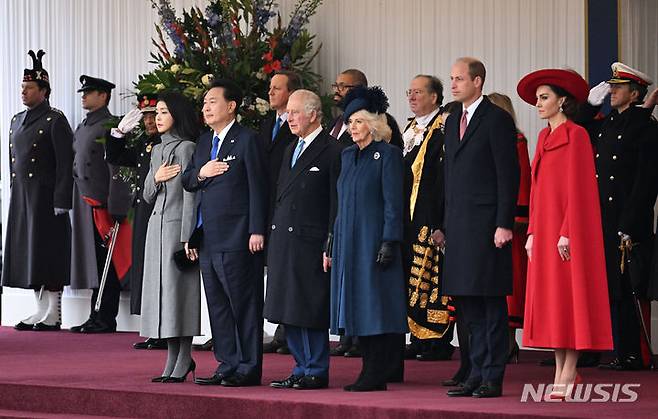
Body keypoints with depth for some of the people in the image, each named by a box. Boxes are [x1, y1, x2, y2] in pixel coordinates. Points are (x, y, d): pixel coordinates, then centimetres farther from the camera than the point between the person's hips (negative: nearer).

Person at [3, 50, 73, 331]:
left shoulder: (55, 121, -8)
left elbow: (65, 164, -11)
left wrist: (61, 202, -16)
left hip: (45, 198, -8)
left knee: (48, 254, -5)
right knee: (29, 254, 8)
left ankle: (52, 315, 0)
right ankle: (41, 311, 14)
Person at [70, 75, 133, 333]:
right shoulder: (81, 129, 19)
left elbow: (117, 170, -14)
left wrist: (115, 209, -18)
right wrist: (75, 203, 17)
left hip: (103, 206, -8)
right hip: (84, 205, 9)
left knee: (106, 263, -4)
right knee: (92, 263, 10)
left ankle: (106, 319, -1)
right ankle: (96, 318, 14)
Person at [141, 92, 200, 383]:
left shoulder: (187, 148, -8)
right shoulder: (158, 151, 17)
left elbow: (190, 195, -13)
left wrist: (187, 237, -17)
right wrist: (156, 178, -3)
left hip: (178, 225, -8)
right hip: (157, 226, 8)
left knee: (179, 289, -7)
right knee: (160, 289, 6)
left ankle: (184, 359, -3)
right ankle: (173, 360, 9)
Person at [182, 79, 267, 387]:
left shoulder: (247, 140, -6)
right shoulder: (204, 143, 18)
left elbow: (257, 187, -10)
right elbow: (186, 181, 20)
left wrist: (257, 231, -16)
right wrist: (200, 173, -4)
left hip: (237, 238, -8)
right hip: (208, 239, 8)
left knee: (244, 304, -4)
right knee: (217, 305, 11)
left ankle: (248, 368, 0)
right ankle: (227, 365, 17)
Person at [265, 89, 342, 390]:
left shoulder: (332, 151, -7)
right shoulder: (291, 150, 18)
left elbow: (336, 203, -10)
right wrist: (274, 236, 15)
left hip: (311, 242, -8)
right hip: (284, 241, 8)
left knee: (311, 310, -4)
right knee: (289, 311, 10)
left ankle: (316, 372, 3)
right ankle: (302, 370, 17)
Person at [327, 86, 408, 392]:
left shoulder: (388, 155, -5)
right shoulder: (348, 156, 16)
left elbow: (394, 203, -10)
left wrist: (389, 242, -17)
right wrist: (332, 245, 15)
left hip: (373, 240, -7)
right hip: (348, 241, 7)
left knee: (376, 305, -7)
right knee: (357, 306, 6)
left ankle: (377, 375, -5)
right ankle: (370, 371, 11)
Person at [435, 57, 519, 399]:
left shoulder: (497, 120, -6)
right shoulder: (452, 122, 18)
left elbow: (508, 175, -10)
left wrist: (504, 225, -16)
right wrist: (445, 225, 16)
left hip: (488, 224, -8)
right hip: (459, 226, 8)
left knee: (491, 303, -4)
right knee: (468, 305, 9)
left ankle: (493, 379, -2)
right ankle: (477, 374, 14)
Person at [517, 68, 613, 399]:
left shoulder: (576, 135, -8)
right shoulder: (545, 137, 16)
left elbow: (577, 187, -14)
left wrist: (567, 233, -18)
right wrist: (532, 232, 11)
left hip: (568, 226, -8)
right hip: (545, 230, 8)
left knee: (569, 296, -6)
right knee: (550, 298, 6)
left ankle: (569, 374, -5)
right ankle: (560, 372, 9)